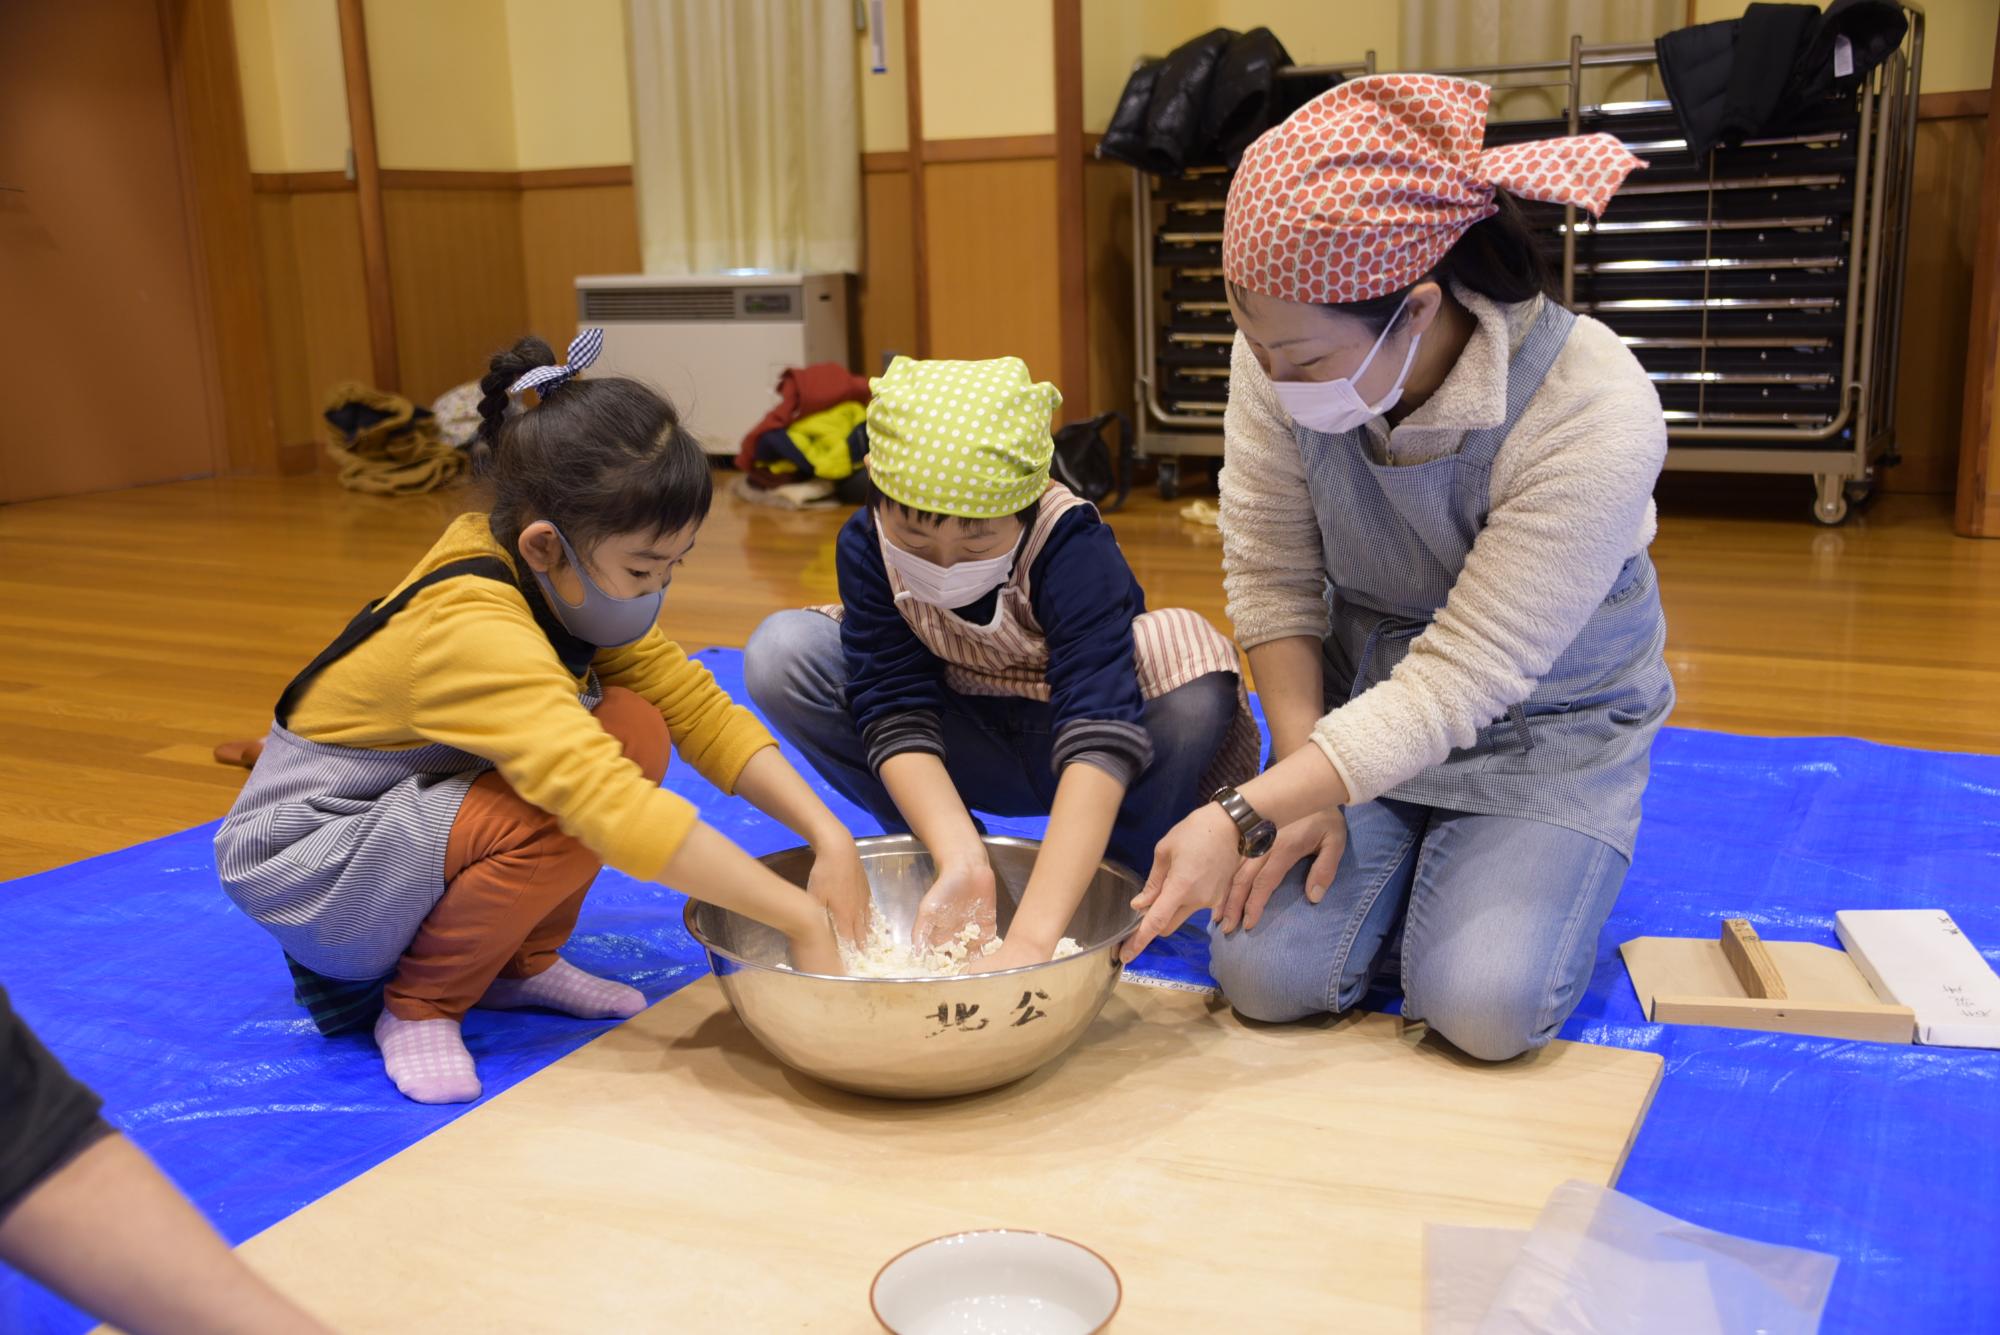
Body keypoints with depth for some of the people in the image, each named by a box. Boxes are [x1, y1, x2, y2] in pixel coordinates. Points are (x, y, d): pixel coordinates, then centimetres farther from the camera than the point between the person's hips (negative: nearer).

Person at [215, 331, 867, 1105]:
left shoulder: (575, 585, -8)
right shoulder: (476, 630, -34)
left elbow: (704, 714, -10)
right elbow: (612, 809, -45)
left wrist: (828, 835, -23)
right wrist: (801, 919, -43)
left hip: (411, 816, 8)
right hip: (301, 863, -8)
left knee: (636, 731, -14)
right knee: (569, 808, -32)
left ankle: (517, 965, 4)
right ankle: (416, 1005, -7)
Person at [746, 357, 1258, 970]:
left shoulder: (1073, 547, -31)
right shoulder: (865, 546, -20)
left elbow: (1098, 739, -42)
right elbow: (896, 712, -24)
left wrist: (1029, 939, -52)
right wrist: (961, 862, -42)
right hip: (972, 752, 3)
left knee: (1187, 657, -35)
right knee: (780, 655, -19)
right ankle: (949, 865, -7)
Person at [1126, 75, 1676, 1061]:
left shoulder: (1595, 417, -32)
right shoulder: (1286, 353, -20)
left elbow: (1455, 683, -30)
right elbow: (1269, 577, -10)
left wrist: (1245, 819, -34)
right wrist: (1303, 782, -14)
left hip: (1544, 731, -3)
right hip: (1361, 709, 3)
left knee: (1485, 1008, -21)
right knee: (1265, 973, -14)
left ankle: (1533, 873, 13)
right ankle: (1407, 861, 17)